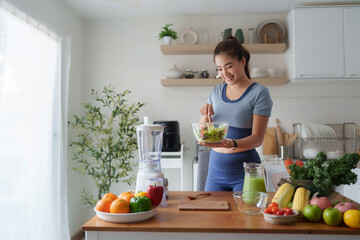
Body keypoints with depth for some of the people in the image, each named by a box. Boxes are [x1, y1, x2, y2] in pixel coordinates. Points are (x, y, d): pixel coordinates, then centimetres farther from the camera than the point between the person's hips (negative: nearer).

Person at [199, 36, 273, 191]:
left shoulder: (259, 93, -7)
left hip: (245, 169, -4)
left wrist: (230, 144, -29)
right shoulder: (216, 92, 9)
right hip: (216, 166, 5)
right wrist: (206, 116, -9)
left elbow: (257, 138, -12)